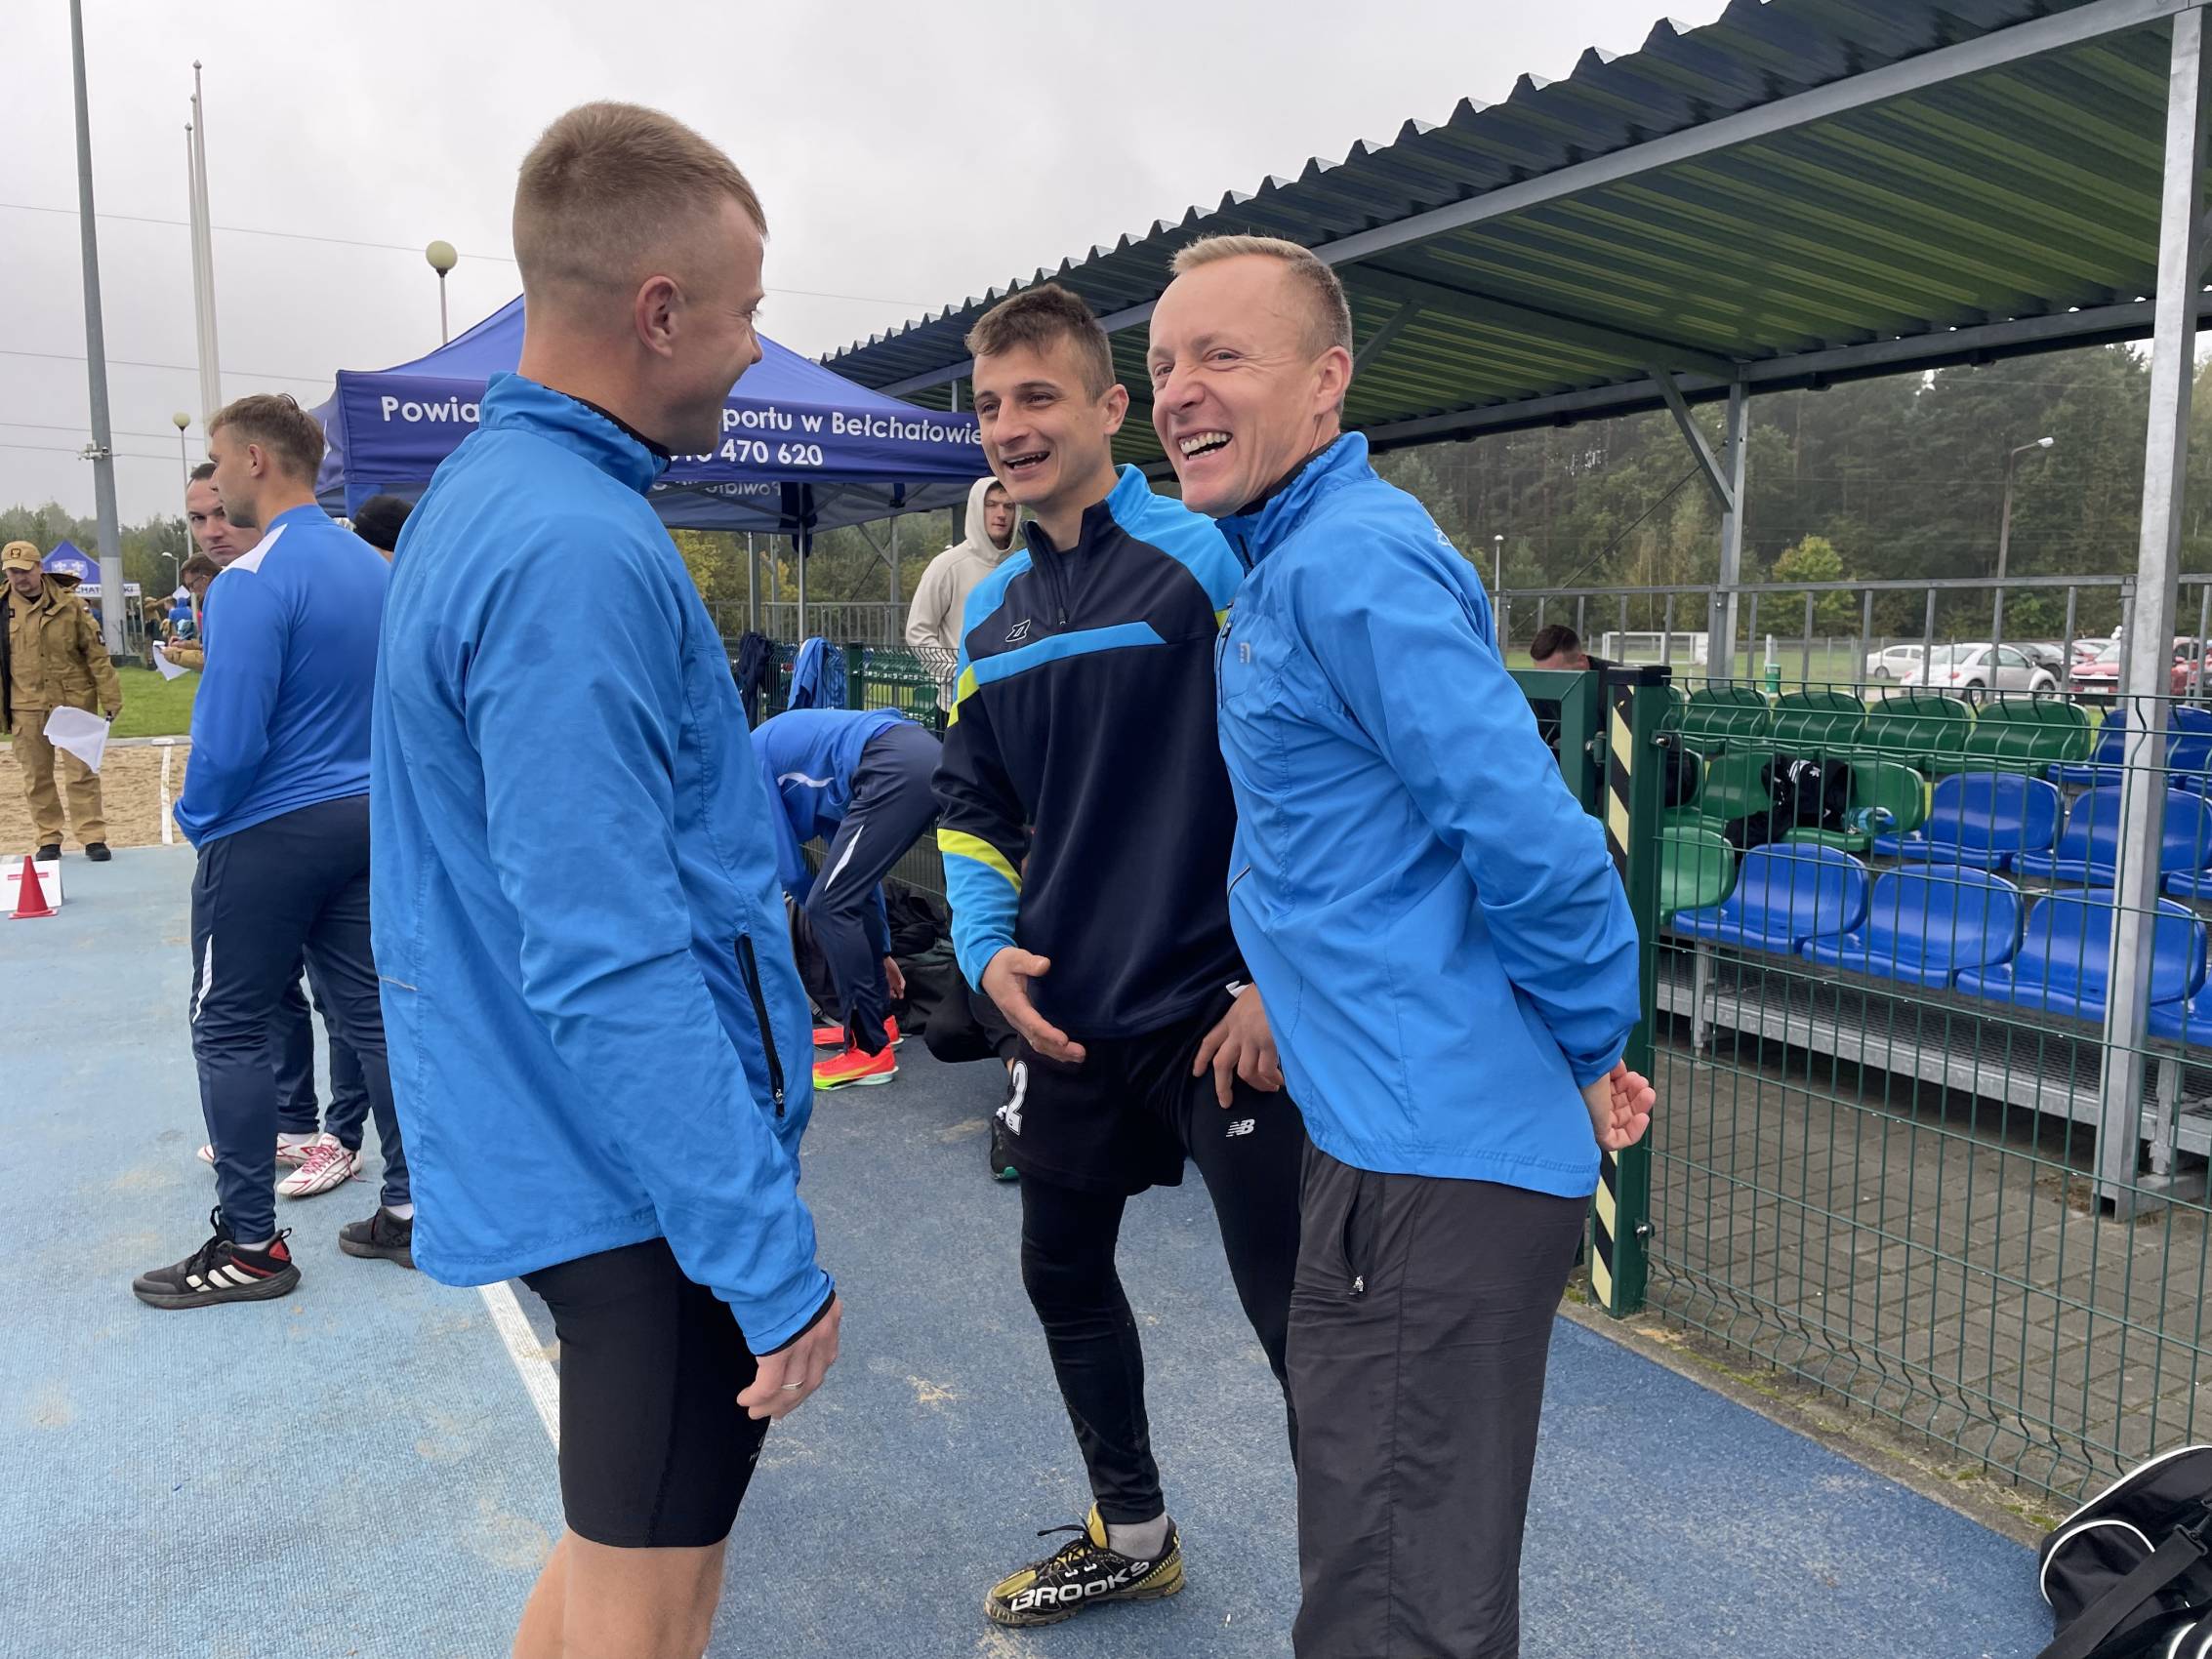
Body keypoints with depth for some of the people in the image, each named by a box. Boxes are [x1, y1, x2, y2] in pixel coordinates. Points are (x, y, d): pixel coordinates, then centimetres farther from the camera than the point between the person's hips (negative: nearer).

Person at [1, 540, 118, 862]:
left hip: (72, 702, -2)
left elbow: (96, 654, -2)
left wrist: (110, 698, -4)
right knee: (36, 777, 9)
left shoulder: (69, 605, -3)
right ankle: (48, 839, 19)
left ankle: (93, 838, 6)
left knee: (81, 773, 1)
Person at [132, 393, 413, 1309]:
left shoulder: (255, 579, -17)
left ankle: (249, 1245, 12)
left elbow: (231, 732, -20)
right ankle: (407, 1209, 18)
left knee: (230, 1029, 5)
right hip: (362, 820, 8)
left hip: (267, 831, -7)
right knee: (371, 1011, 11)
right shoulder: (372, 567, 7)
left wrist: (198, 818, -3)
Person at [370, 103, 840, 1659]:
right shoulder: (580, 553, -24)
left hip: (553, 1160, 10)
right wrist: (773, 1257, -22)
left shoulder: (481, 491, 10)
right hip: (648, 1181, -10)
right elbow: (615, 971, -27)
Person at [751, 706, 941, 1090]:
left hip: (896, 769, -9)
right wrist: (879, 951, 36)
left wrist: (815, 908, 30)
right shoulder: (788, 748, 34)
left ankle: (872, 1050, 4)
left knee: (829, 907, -1)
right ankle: (879, 1021, 30)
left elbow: (788, 868, 10)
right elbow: (856, 865, 34)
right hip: (925, 756, 9)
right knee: (847, 893, 22)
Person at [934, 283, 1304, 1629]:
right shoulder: (994, 609, 9)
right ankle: (1133, 1534, 42)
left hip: (1221, 1011, -7)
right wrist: (988, 948, 2)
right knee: (1065, 1277, 19)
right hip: (1068, 1014, 7)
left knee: (1294, 1312, 0)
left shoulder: (1204, 560, -11)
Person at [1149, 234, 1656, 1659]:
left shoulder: (1351, 560, -18)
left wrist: (1592, 1055, -10)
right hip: (1407, 1132, 10)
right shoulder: (1293, 559, 14)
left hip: (1437, 1161, -10)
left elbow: (1532, 837, -23)